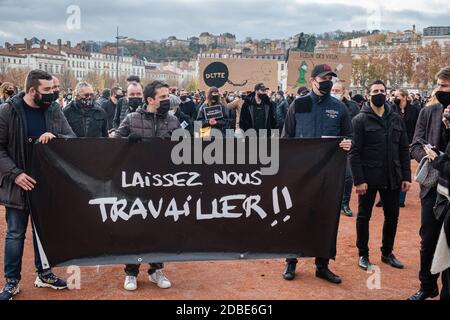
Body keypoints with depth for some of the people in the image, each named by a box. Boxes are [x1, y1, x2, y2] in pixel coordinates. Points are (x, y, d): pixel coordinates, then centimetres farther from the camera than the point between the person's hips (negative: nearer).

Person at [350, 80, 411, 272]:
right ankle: (363, 254, 22)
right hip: (369, 178, -4)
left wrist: (406, 177, 2)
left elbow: (404, 150, 9)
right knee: (364, 216, 7)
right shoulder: (360, 120, -6)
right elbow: (354, 153, -11)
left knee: (392, 216, 12)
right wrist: (359, 180, -17)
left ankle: (387, 252, 30)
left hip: (392, 178, 4)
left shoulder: (396, 119, 7)